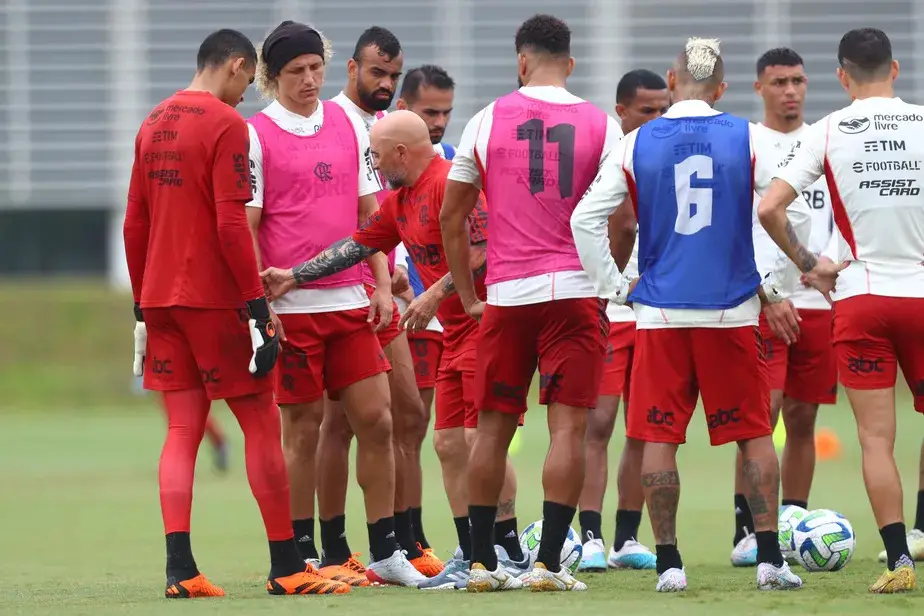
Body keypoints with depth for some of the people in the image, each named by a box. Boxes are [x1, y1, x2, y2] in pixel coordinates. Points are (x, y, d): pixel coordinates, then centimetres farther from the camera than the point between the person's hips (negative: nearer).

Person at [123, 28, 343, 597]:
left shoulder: (154, 124, 13)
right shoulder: (226, 124, -11)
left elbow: (135, 225, 15)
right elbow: (232, 225, -18)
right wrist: (258, 306, -15)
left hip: (160, 296, 7)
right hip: (215, 298, -7)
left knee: (183, 430, 5)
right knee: (262, 424, 1)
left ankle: (180, 570, -6)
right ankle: (287, 567, 4)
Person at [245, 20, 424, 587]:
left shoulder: (348, 125, 11)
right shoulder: (256, 135, -3)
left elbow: (369, 210, 15)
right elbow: (246, 226, -5)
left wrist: (382, 284, 6)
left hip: (350, 300, 4)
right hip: (291, 303, -4)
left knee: (376, 418, 1)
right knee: (303, 426, 0)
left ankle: (386, 552, 8)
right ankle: (302, 555, 9)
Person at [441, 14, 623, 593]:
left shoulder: (487, 121, 6)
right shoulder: (601, 125, 2)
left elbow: (452, 217, 11)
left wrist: (468, 296, 18)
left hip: (504, 296, 2)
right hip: (574, 291, -2)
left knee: (494, 427, 10)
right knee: (569, 427, -2)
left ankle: (482, 562, 13)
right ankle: (549, 563, -8)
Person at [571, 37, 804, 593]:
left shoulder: (637, 144, 2)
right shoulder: (747, 140, 0)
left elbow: (586, 219, -1)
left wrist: (614, 287, 7)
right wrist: (773, 286, 7)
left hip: (660, 315, 0)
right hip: (733, 311, 0)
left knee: (660, 437, 5)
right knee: (754, 433, 8)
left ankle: (669, 563, 2)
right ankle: (770, 560, 5)